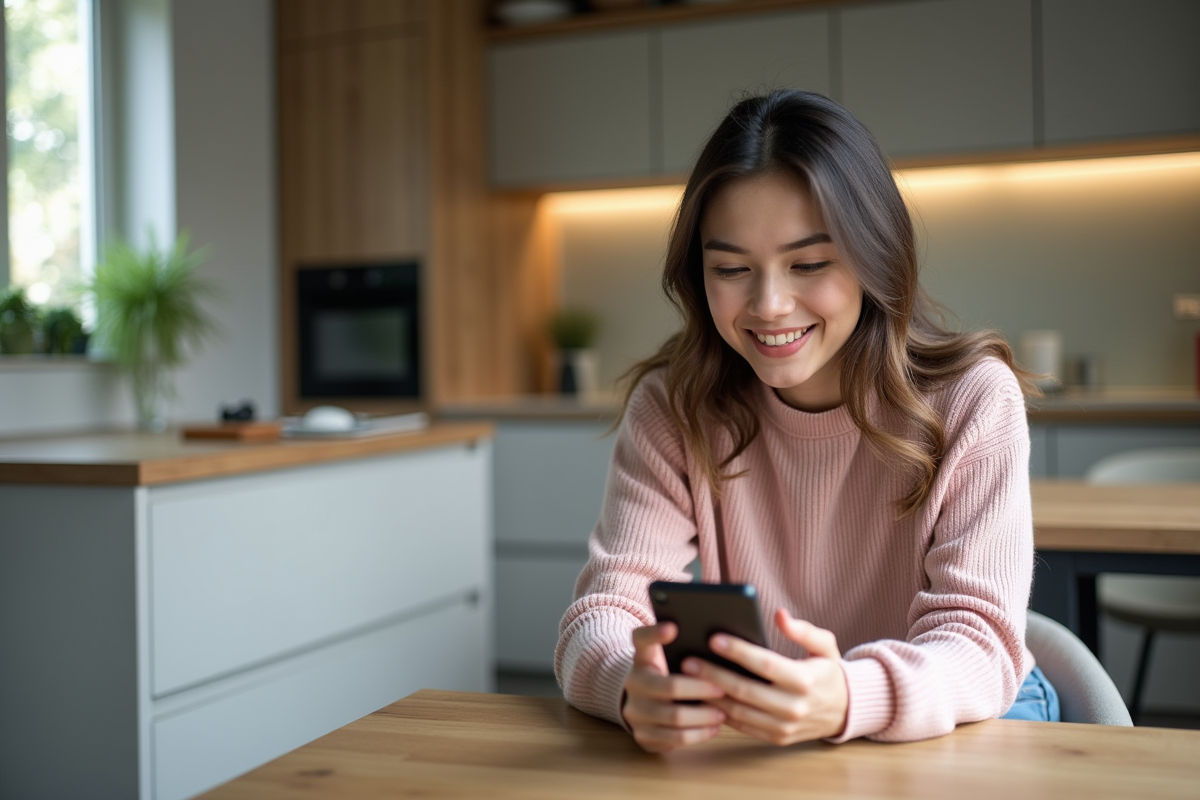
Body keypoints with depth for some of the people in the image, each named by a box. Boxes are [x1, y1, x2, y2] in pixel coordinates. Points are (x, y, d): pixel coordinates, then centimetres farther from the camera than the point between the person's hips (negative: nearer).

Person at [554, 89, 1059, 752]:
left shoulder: (972, 400, -13)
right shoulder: (671, 407, -7)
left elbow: (977, 640, -21)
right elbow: (604, 607, -14)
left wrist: (851, 700, -43)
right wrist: (633, 685, -40)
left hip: (960, 729, 0)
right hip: (756, 743, 0)